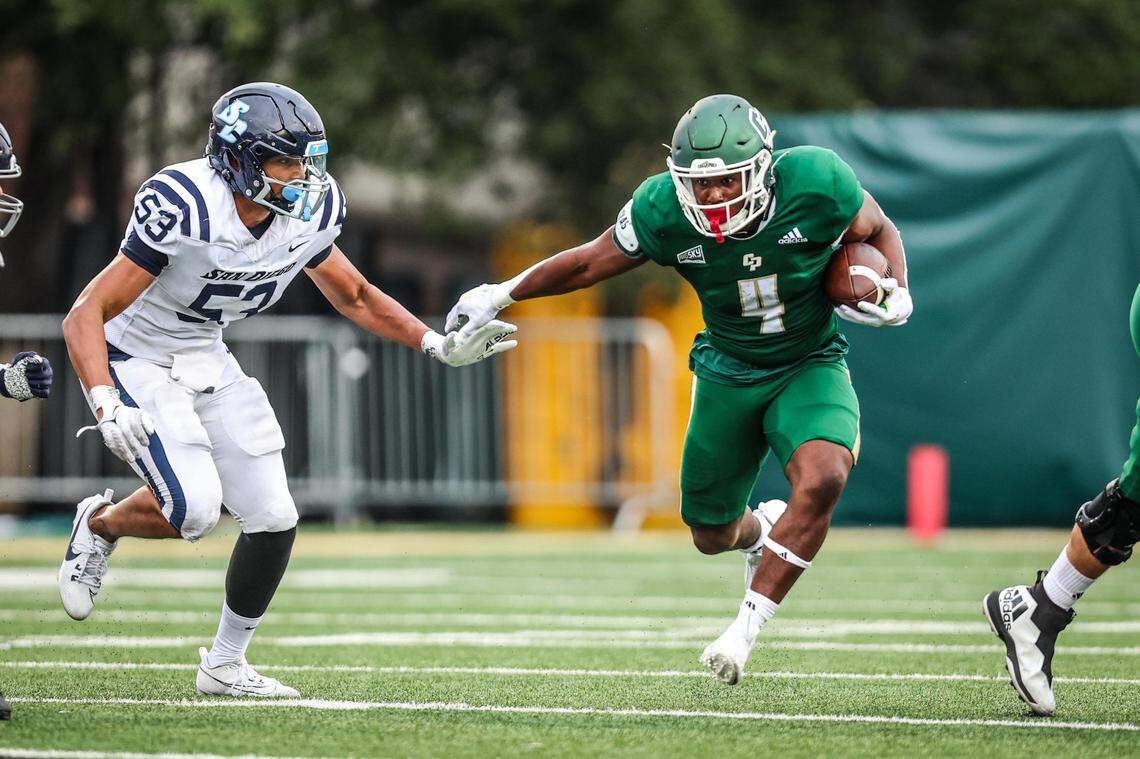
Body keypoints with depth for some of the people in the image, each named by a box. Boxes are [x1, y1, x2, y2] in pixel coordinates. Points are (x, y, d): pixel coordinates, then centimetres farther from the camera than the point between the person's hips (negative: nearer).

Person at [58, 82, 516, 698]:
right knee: (193, 508, -25)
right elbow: (86, 316, -30)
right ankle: (99, 524, 9)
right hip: (136, 363, -7)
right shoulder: (185, 210, -32)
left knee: (273, 518, -2)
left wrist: (441, 347, 2)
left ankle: (224, 666, 18)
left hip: (206, 363, 7)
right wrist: (107, 407, -43)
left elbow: (354, 296, 10)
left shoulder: (307, 214, -10)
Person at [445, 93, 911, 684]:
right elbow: (588, 263, -3)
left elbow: (878, 231, -3)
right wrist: (503, 294, 4)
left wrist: (898, 293, -21)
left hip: (810, 367, -2)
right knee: (711, 535, 9)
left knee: (821, 479, -32)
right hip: (729, 371, 2)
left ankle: (746, 628, -20)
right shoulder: (665, 210, -21)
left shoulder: (816, 184, -25)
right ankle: (764, 530, 49)